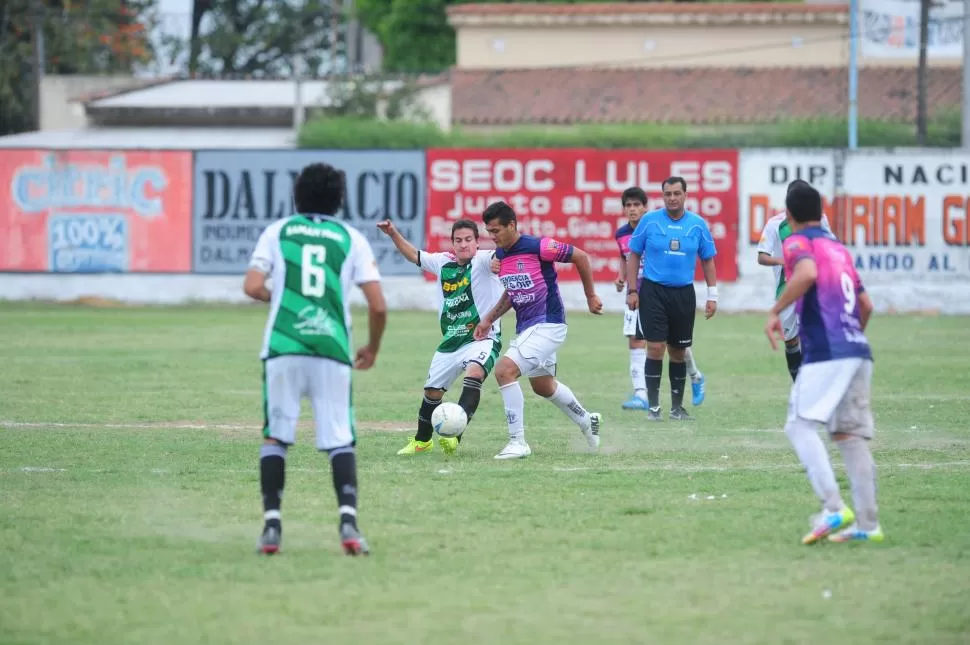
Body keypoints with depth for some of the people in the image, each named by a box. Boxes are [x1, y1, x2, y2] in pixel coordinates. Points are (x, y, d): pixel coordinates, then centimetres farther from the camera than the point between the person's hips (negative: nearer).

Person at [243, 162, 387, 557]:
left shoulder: (277, 232, 11)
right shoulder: (352, 239, 10)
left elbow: (252, 287, -1)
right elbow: (378, 306, 3)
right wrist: (373, 348, 21)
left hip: (283, 348, 0)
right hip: (333, 349, 0)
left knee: (275, 436, 10)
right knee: (340, 441, 4)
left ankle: (272, 524, 0)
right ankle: (348, 517, -15)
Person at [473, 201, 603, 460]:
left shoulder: (538, 246, -19)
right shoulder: (500, 255, 5)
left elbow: (580, 256, -10)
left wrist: (591, 297, -4)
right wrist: (489, 319, 11)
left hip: (547, 325, -9)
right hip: (525, 328, 9)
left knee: (505, 370, -23)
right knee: (543, 386, 23)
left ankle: (518, 442, -16)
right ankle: (587, 421, 48)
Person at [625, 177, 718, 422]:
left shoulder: (698, 224, 2)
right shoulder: (649, 221, -2)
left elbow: (708, 261, 10)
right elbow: (633, 255, 5)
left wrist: (712, 295, 6)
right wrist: (632, 290, 0)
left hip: (683, 294, 2)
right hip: (653, 291, -2)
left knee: (678, 351, 8)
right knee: (656, 348, -9)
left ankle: (677, 407, 18)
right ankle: (653, 406, -3)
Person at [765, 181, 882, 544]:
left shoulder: (798, 242, 2)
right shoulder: (839, 249, 23)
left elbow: (807, 272, -21)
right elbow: (866, 305, 25)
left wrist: (776, 311, -14)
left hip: (826, 351, -7)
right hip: (858, 351, 7)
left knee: (800, 425, -7)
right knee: (850, 435, 7)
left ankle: (834, 509, -21)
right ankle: (868, 524, 2)